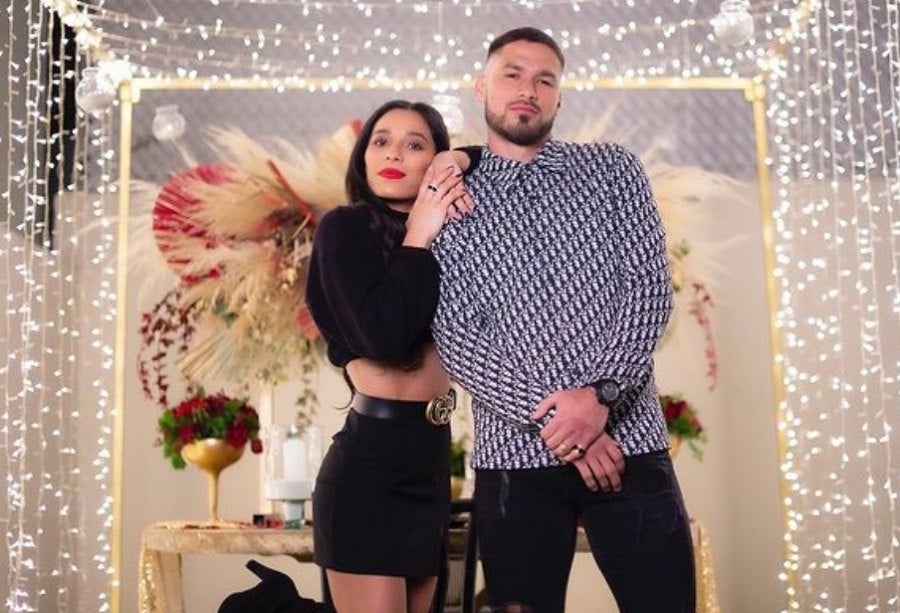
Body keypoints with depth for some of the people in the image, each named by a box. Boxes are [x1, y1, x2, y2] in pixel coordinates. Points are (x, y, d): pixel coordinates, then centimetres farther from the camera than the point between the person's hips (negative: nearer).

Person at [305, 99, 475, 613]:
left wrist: (464, 230, -6)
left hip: (431, 459, 7)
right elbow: (383, 337, -20)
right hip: (371, 459, -7)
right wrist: (417, 239, -12)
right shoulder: (344, 228, -6)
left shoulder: (443, 236, 13)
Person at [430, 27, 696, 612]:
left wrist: (599, 394, -15)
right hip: (514, 457, 0)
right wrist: (551, 415, -13)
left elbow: (650, 286, -1)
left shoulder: (612, 168, 11)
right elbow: (455, 338, -2)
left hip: (629, 443, 1)